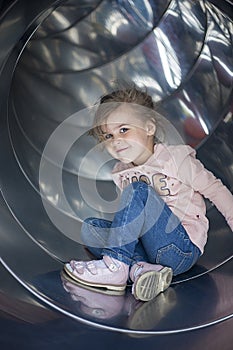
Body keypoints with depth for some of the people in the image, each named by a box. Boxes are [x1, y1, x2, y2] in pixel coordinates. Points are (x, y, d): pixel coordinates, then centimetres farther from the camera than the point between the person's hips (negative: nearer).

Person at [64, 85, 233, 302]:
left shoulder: (176, 158, -5)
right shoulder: (121, 173, 10)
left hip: (183, 250, -6)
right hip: (147, 248, 6)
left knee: (138, 190, -24)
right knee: (89, 228, -9)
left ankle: (115, 267, -26)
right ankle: (139, 267, -31)